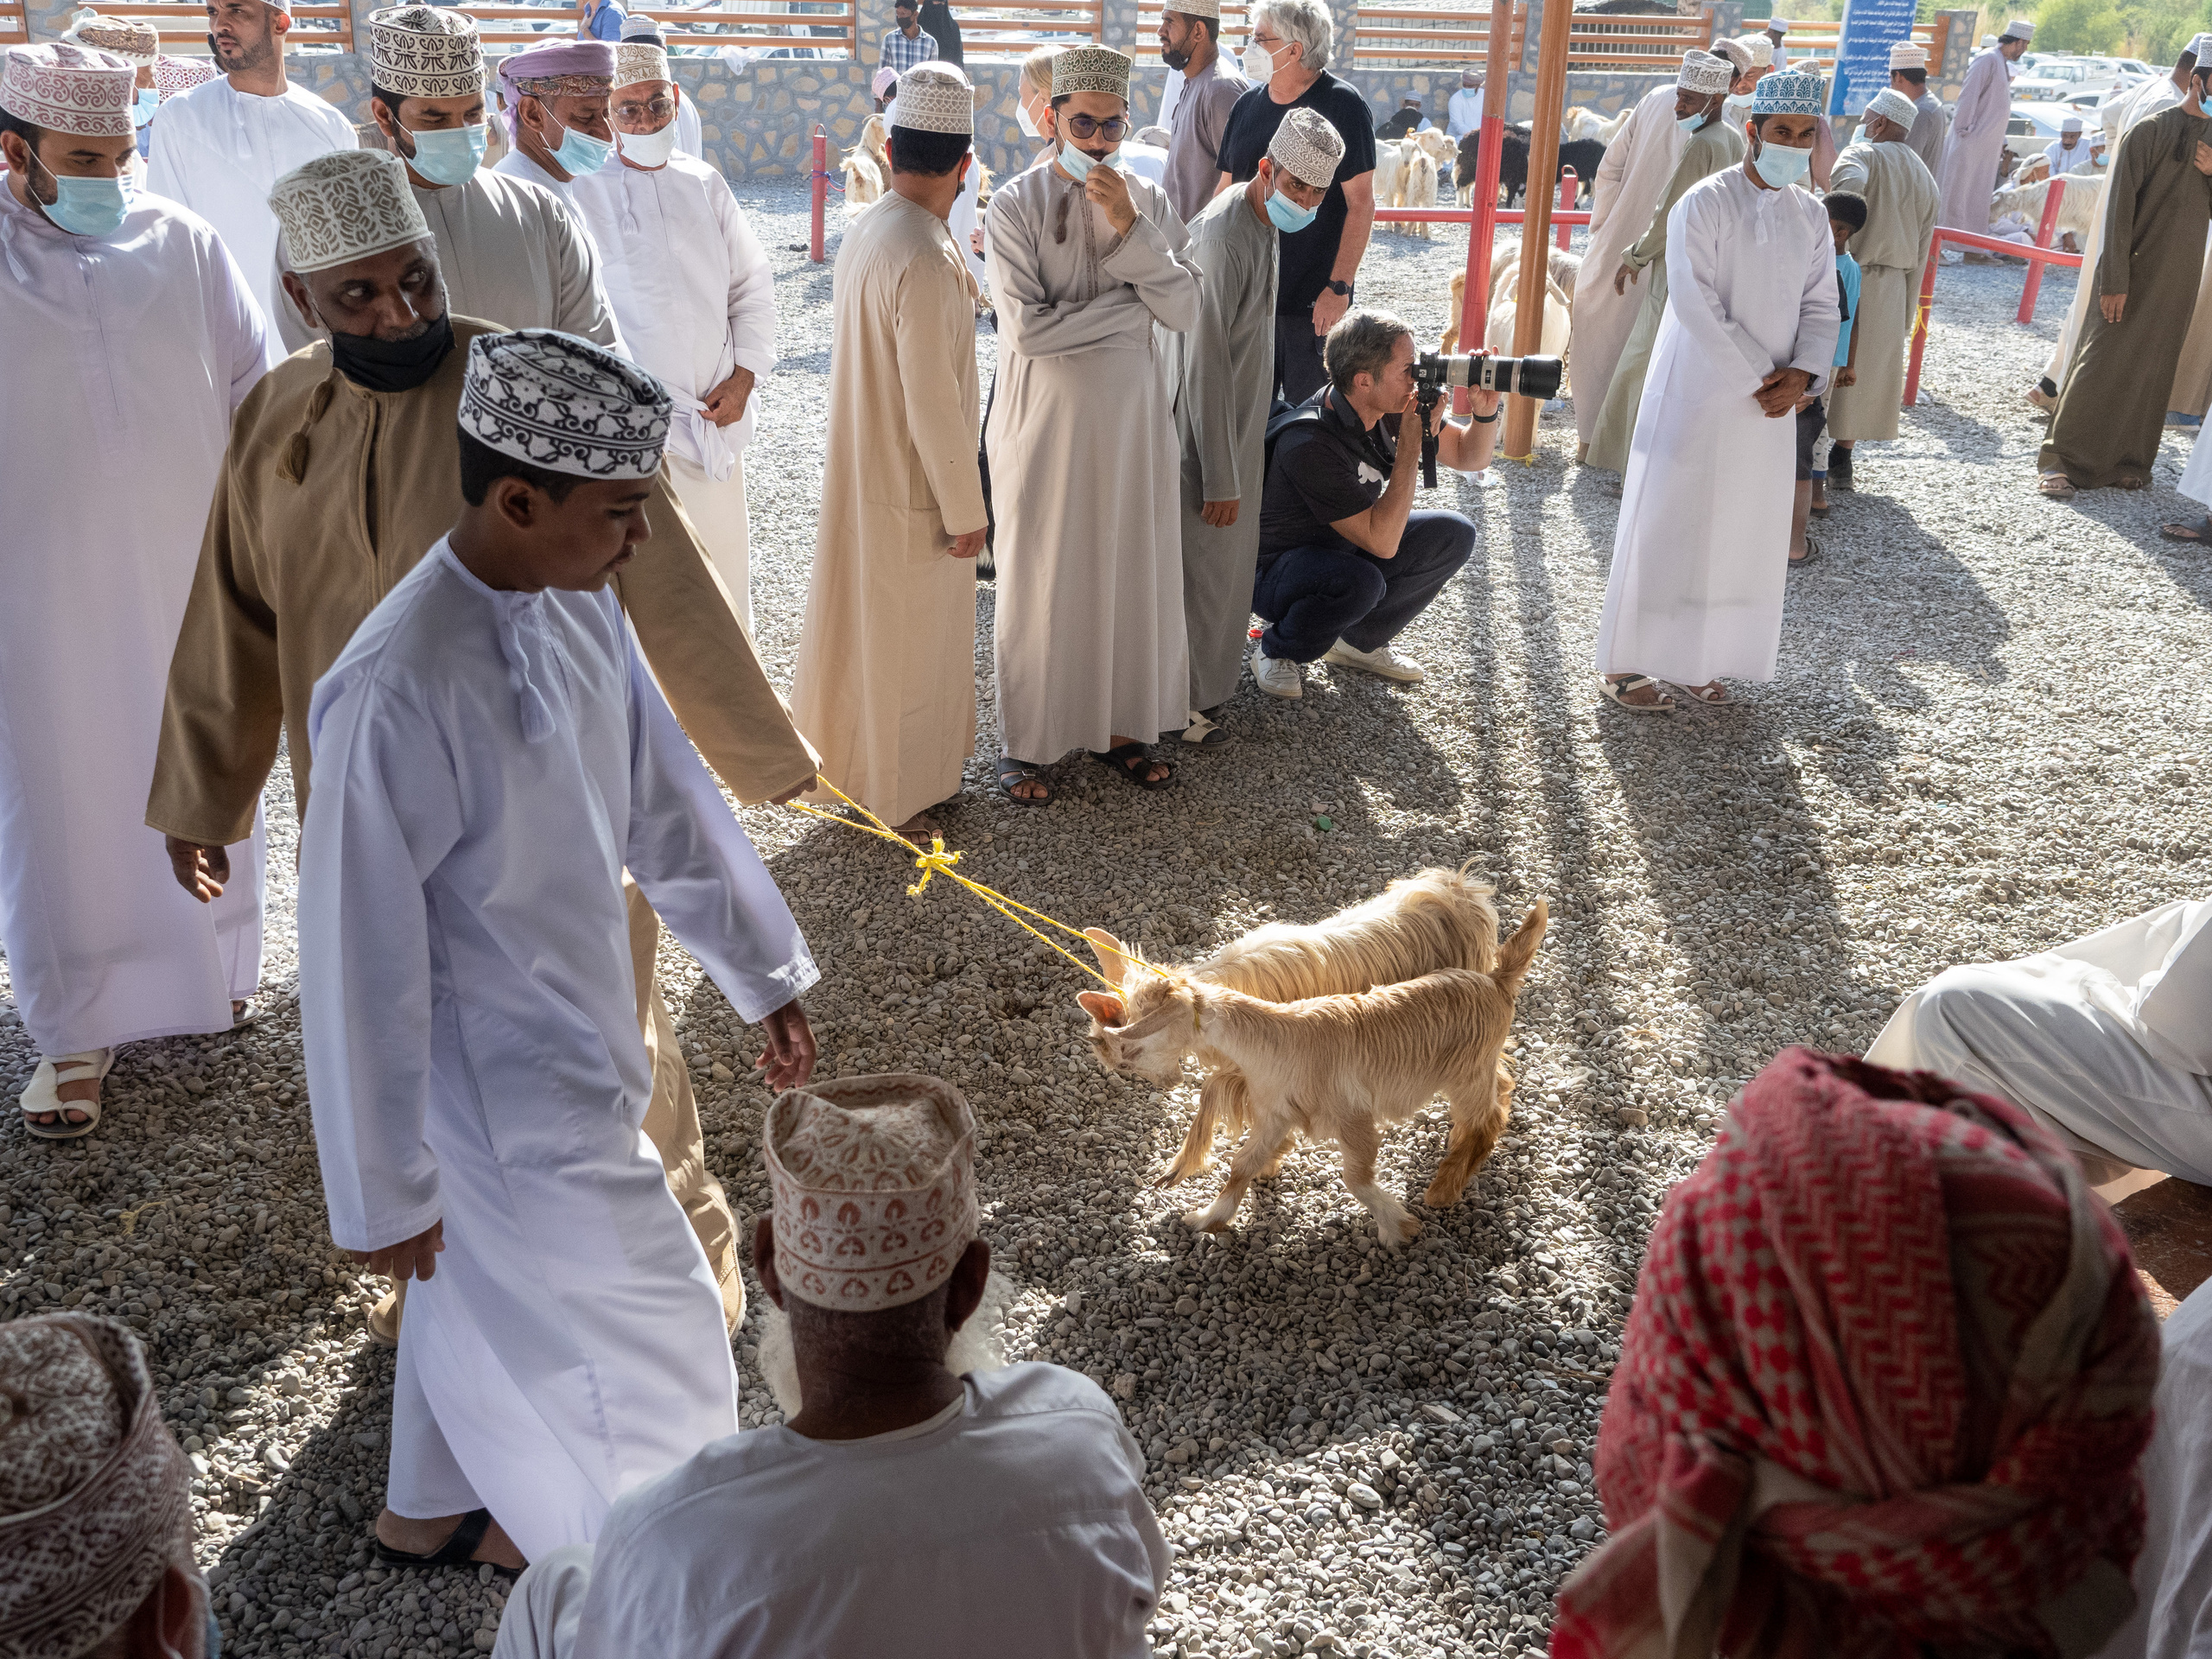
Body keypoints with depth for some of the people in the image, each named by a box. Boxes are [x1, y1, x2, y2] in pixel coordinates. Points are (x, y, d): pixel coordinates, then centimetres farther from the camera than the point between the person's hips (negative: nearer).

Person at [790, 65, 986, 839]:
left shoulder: (866, 231, 2)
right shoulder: (928, 261, -26)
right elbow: (933, 403, -25)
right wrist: (965, 510, -16)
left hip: (863, 467, 9)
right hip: (912, 491, -9)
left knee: (876, 625, 22)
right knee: (908, 641, 7)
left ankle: (871, 766, 38)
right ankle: (899, 795, 22)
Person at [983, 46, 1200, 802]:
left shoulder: (1149, 201, 4)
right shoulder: (1016, 205, -9)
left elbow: (1185, 309, -5)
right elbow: (1028, 326, -18)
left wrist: (1129, 228, -16)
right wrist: (1134, 304, -12)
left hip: (1133, 413, 4)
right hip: (1047, 418, -4)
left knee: (1132, 570, 9)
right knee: (1041, 579, 3)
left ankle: (1119, 725, 25)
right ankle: (1024, 741, 16)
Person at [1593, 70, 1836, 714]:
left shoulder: (1811, 217, 9)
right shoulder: (1704, 205, -10)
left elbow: (1821, 306, 10)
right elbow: (1696, 306, -16)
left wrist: (1802, 374, -8)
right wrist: (1757, 378, -16)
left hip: (1770, 405, 6)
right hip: (1697, 393, -6)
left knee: (1745, 534, 8)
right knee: (1666, 528, -2)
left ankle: (1698, 659, 19)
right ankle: (1626, 662, 8)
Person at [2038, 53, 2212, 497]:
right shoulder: (2152, 131, -7)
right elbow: (2119, 206, -11)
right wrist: (2114, 280, -15)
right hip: (2135, 273, -6)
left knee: (2152, 372, 8)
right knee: (2101, 364, -7)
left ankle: (2128, 461, 15)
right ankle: (2062, 460, -2)